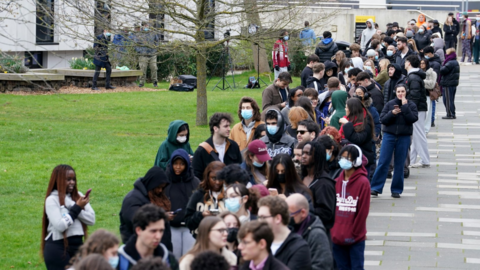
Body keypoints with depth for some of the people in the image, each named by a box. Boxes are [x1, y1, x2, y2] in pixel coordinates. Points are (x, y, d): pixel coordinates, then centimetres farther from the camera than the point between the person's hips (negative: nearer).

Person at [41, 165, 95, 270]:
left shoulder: (78, 196, 9)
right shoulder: (52, 200, -7)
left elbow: (92, 220, -1)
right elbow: (60, 225, -18)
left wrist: (72, 206, -10)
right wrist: (77, 208, -12)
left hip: (78, 245, 5)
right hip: (58, 248, -5)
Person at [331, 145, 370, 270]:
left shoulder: (363, 182, -9)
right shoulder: (337, 181, 8)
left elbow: (363, 212, -11)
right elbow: (331, 209, 11)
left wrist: (354, 234, -11)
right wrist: (333, 232, 6)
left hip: (355, 239, -5)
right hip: (337, 237, 5)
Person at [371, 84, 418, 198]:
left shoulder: (411, 105, 3)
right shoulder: (390, 104, 5)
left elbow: (413, 119, -12)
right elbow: (382, 119, 0)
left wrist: (405, 106, -13)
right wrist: (392, 113, -15)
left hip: (404, 137, 0)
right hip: (389, 135, 0)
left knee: (399, 164, 4)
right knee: (383, 162, -5)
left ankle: (396, 190, 11)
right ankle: (376, 188, -2)